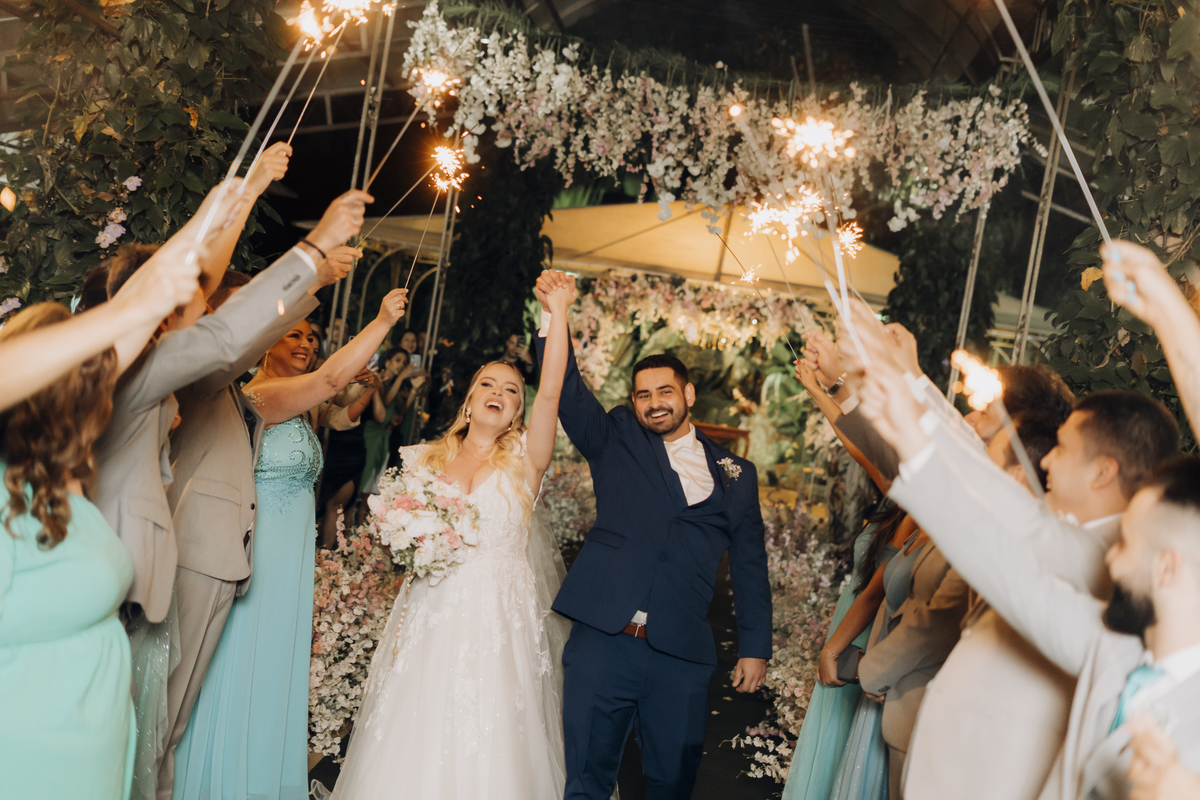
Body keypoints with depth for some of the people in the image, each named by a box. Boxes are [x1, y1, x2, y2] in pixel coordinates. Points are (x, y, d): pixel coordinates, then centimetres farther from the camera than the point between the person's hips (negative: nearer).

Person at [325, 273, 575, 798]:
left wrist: (558, 312, -19)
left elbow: (551, 392, -13)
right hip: (431, 621, 2)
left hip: (500, 624, -2)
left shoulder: (524, 460, 2)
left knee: (492, 754, -1)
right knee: (414, 747, 3)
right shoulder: (426, 459, 9)